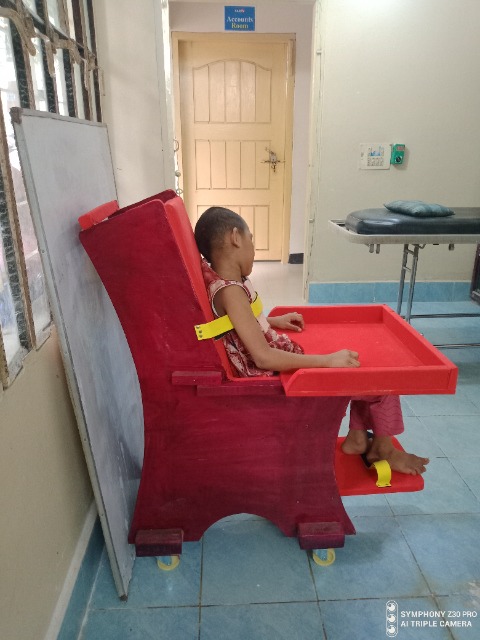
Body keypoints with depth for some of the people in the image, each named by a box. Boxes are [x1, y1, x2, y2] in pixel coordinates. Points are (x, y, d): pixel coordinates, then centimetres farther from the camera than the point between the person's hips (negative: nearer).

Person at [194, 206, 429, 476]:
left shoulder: (221, 281, 2)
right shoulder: (230, 290, -27)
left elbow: (239, 322, 23)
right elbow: (263, 357, -31)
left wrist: (274, 321, 17)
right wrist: (327, 360, -26)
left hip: (283, 363, 10)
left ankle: (357, 437, 25)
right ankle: (382, 449, 21)